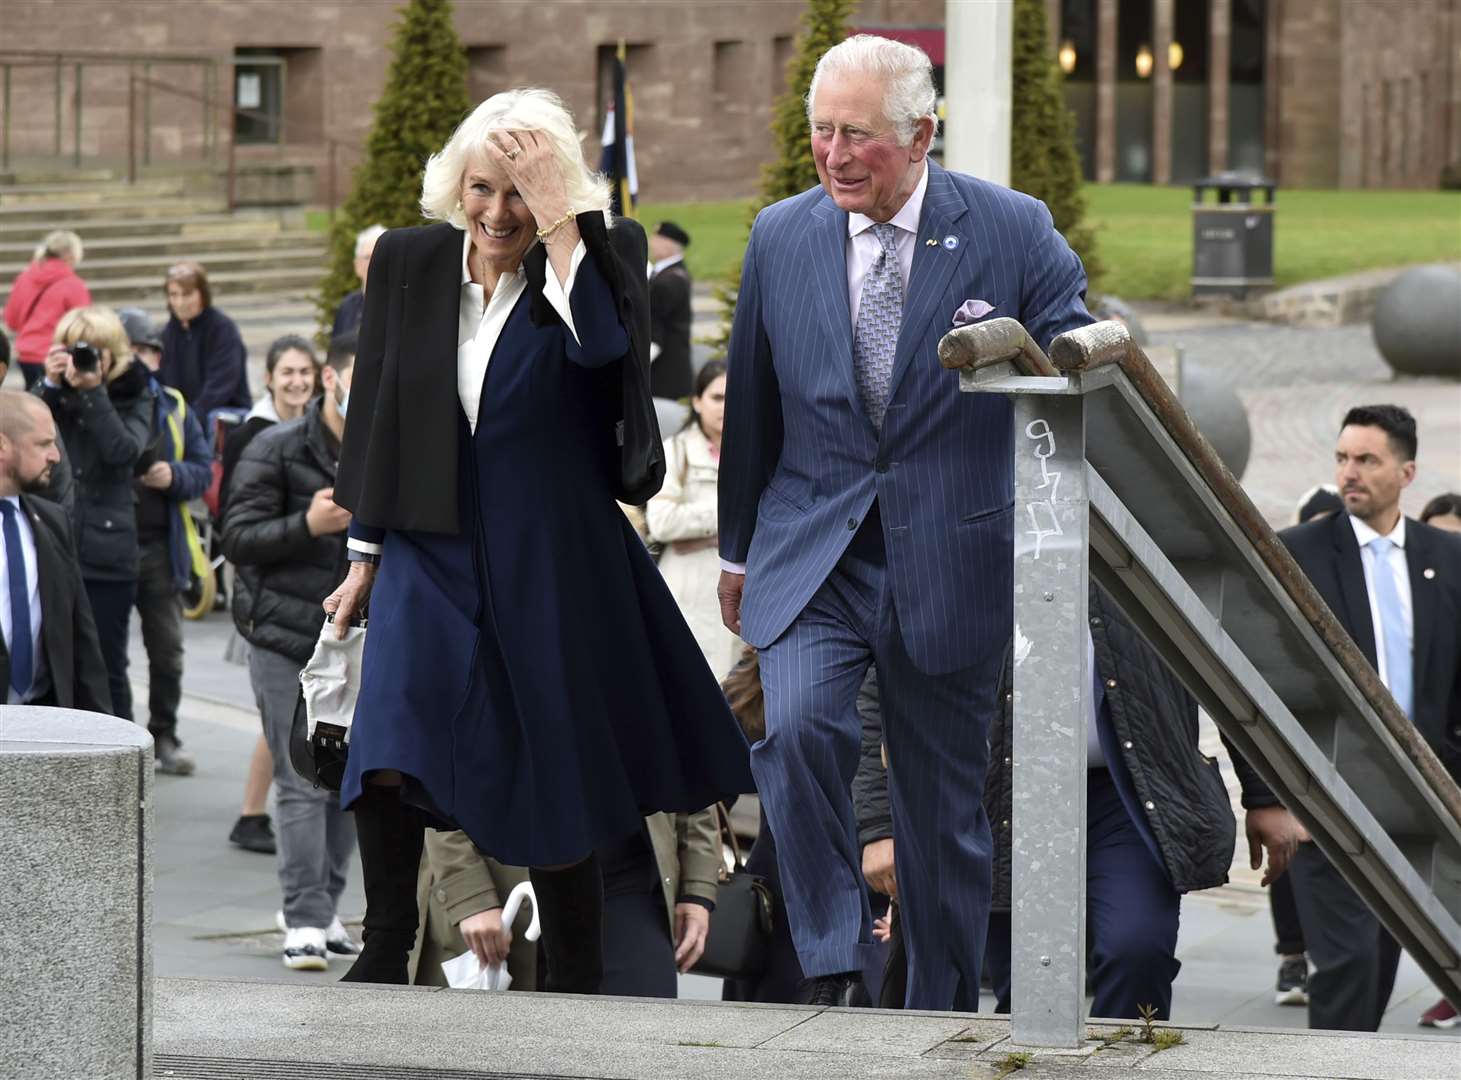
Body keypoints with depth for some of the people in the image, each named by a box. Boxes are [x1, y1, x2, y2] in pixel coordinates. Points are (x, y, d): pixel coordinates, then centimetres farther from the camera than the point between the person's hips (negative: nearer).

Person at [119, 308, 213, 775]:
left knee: (167, 649, 8)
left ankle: (164, 737, 19)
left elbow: (204, 470, 11)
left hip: (161, 546, 3)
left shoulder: (173, 408, 9)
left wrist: (174, 476, -9)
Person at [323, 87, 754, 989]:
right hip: (432, 554, 2)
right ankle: (386, 948, -1)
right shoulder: (408, 263, 5)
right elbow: (378, 414, 12)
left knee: (558, 773, 4)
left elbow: (604, 346, -27)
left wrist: (559, 220, -25)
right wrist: (366, 552, 14)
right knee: (389, 749, -16)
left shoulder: (598, 261, -4)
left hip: (551, 559, -2)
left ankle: (578, 985, 17)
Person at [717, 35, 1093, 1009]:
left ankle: (942, 1016, 23)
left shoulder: (1012, 231, -6)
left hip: (949, 558, -1)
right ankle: (835, 967, -15)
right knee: (798, 728, -25)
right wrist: (736, 551, 21)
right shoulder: (781, 238, 3)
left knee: (946, 799, 7)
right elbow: (752, 407, 14)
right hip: (811, 551, 1)